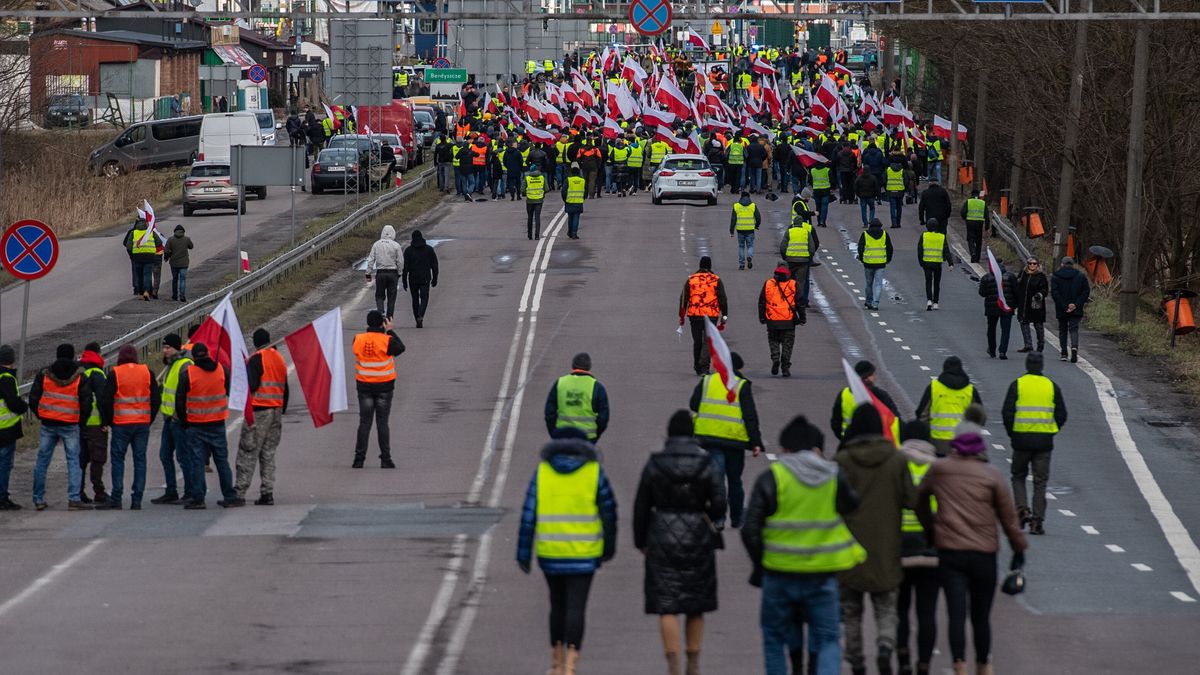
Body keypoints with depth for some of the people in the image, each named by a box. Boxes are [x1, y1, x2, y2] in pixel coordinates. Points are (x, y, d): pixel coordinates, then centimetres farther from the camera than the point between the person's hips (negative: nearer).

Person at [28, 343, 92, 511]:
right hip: (70, 426, -2)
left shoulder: (43, 374, 3)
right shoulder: (80, 378, -2)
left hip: (48, 424, 2)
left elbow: (33, 399, 3)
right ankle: (74, 499, -10)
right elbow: (87, 403, -5)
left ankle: (38, 499, 11)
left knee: (42, 460, 9)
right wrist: (81, 419, 10)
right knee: (73, 461, 1)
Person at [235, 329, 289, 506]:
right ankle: (267, 493, 6)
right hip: (276, 410, 7)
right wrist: (282, 410, 22)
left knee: (247, 453, -5)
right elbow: (285, 389, 17)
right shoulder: (279, 359, 14)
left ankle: (239, 493, -9)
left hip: (258, 410, -7)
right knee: (268, 453, 10)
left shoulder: (255, 359, -9)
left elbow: (251, 385, -18)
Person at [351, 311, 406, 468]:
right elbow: (400, 348, 2)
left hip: (364, 386, 2)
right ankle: (385, 459, 3)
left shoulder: (358, 340, -7)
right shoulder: (387, 341, -14)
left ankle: (359, 458, 4)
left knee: (364, 423, 7)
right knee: (382, 423, 4)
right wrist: (390, 331, 10)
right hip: (384, 386, -2)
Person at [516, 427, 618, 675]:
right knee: (576, 608, -2)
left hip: (550, 552, 2)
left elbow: (529, 515, -2)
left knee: (557, 605, 19)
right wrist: (608, 549, 15)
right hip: (583, 553, -2)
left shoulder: (542, 472, 1)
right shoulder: (594, 473, -2)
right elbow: (609, 512, 2)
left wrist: (524, 554, 1)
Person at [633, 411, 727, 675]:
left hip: (662, 539, -1)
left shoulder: (654, 464, -5)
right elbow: (719, 504, -8)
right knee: (696, 606, 15)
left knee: (667, 607, 0)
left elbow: (641, 506, -1)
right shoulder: (706, 463, -6)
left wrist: (641, 542, 11)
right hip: (697, 541, 1)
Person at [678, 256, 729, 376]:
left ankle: (697, 367, 23)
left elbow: (683, 298, 5)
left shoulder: (691, 279, 5)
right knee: (708, 341, -1)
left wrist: (681, 316, 10)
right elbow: (722, 299, 0)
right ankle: (704, 366, -15)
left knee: (697, 341, 15)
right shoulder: (716, 280, 0)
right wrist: (724, 316, 7)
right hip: (711, 315, -2)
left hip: (694, 315, 2)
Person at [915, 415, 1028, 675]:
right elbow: (1008, 517, 2)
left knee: (956, 614, -5)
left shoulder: (938, 470, 4)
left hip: (950, 553, 0)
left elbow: (920, 499, 18)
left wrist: (929, 526, 34)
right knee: (981, 615, 13)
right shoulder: (992, 476, -1)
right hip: (984, 554, 0)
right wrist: (1019, 548, 13)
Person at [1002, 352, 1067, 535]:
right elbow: (1062, 415, 4)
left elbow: (1007, 412, -6)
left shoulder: (1017, 385, -2)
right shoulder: (1052, 386, 4)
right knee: (1040, 481, 6)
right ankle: (1037, 521, 1)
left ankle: (1022, 509, -4)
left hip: (1021, 439, -1)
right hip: (1044, 441, 1)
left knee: (1018, 476, 16)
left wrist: (1011, 433, 8)